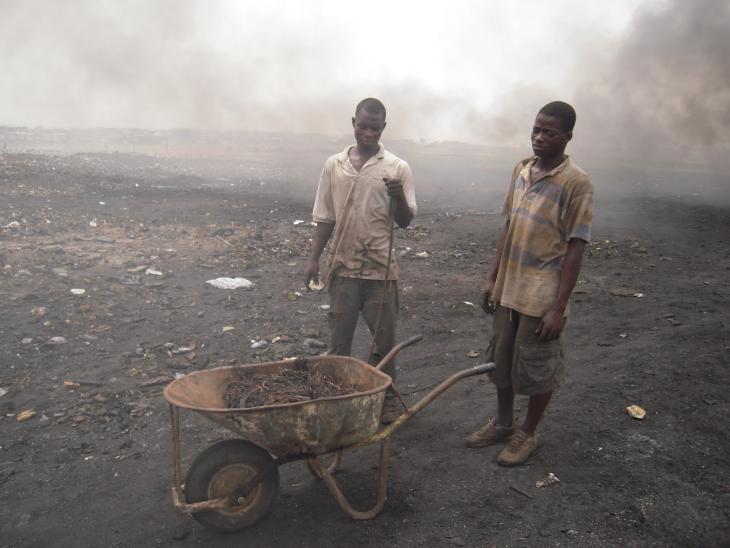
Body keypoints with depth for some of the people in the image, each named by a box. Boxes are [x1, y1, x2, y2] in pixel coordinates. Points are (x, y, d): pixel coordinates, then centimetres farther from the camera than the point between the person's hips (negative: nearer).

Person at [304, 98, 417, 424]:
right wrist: (313, 258, 3)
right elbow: (325, 217, 8)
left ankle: (386, 395, 27)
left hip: (381, 268, -1)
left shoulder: (397, 168, -2)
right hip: (343, 266, 2)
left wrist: (398, 196, -23)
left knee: (384, 338, 9)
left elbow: (405, 221, -3)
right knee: (339, 338, 11)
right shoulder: (333, 165, 4)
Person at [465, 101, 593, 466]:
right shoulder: (521, 171, 5)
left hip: (542, 297, -6)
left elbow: (575, 249, -15)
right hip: (508, 290, 7)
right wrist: (492, 278, 10)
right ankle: (503, 423, 38)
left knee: (537, 368, 9)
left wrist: (559, 307, -17)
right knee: (501, 360, 18)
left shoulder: (576, 183, -14)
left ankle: (528, 434, 29)